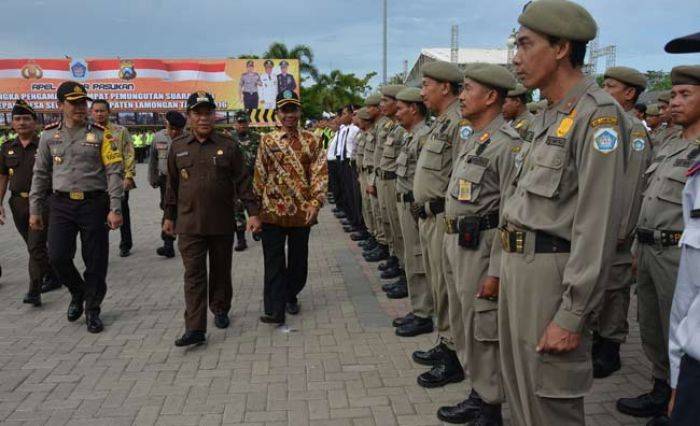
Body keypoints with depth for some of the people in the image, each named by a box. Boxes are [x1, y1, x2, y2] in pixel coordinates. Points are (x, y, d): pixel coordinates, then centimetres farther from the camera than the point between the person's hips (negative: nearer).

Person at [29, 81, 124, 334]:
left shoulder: (101, 135, -1)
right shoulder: (49, 135, 8)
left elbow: (114, 172, -5)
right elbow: (40, 175, 12)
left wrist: (115, 209, -12)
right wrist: (35, 210, 9)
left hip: (94, 204, -2)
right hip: (61, 204, 2)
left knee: (95, 261, 3)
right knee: (57, 257, -8)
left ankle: (92, 310, 21)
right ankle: (77, 293, 22)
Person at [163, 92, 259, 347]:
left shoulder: (228, 146, 1)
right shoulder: (178, 147, 6)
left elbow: (243, 182, 1)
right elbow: (172, 185, 13)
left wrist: (253, 212, -5)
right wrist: (169, 216, 13)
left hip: (222, 223, 0)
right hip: (189, 224, 0)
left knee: (221, 271, 14)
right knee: (194, 275, -3)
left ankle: (221, 310, 35)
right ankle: (195, 328, -3)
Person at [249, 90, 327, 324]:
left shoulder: (311, 141, 2)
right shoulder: (267, 141, 4)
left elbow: (320, 174, -3)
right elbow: (259, 177, 6)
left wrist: (315, 203, -17)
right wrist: (255, 212, 4)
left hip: (302, 212, 1)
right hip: (272, 212, 0)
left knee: (298, 260, 13)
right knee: (274, 262, -3)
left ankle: (291, 296, 35)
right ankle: (275, 310, 0)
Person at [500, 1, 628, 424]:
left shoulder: (597, 114, -15)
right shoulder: (550, 116, 16)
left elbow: (598, 223, -20)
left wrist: (572, 314, -21)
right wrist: (503, 269, 17)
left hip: (551, 273, -9)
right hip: (517, 263, 9)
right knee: (520, 390, 20)